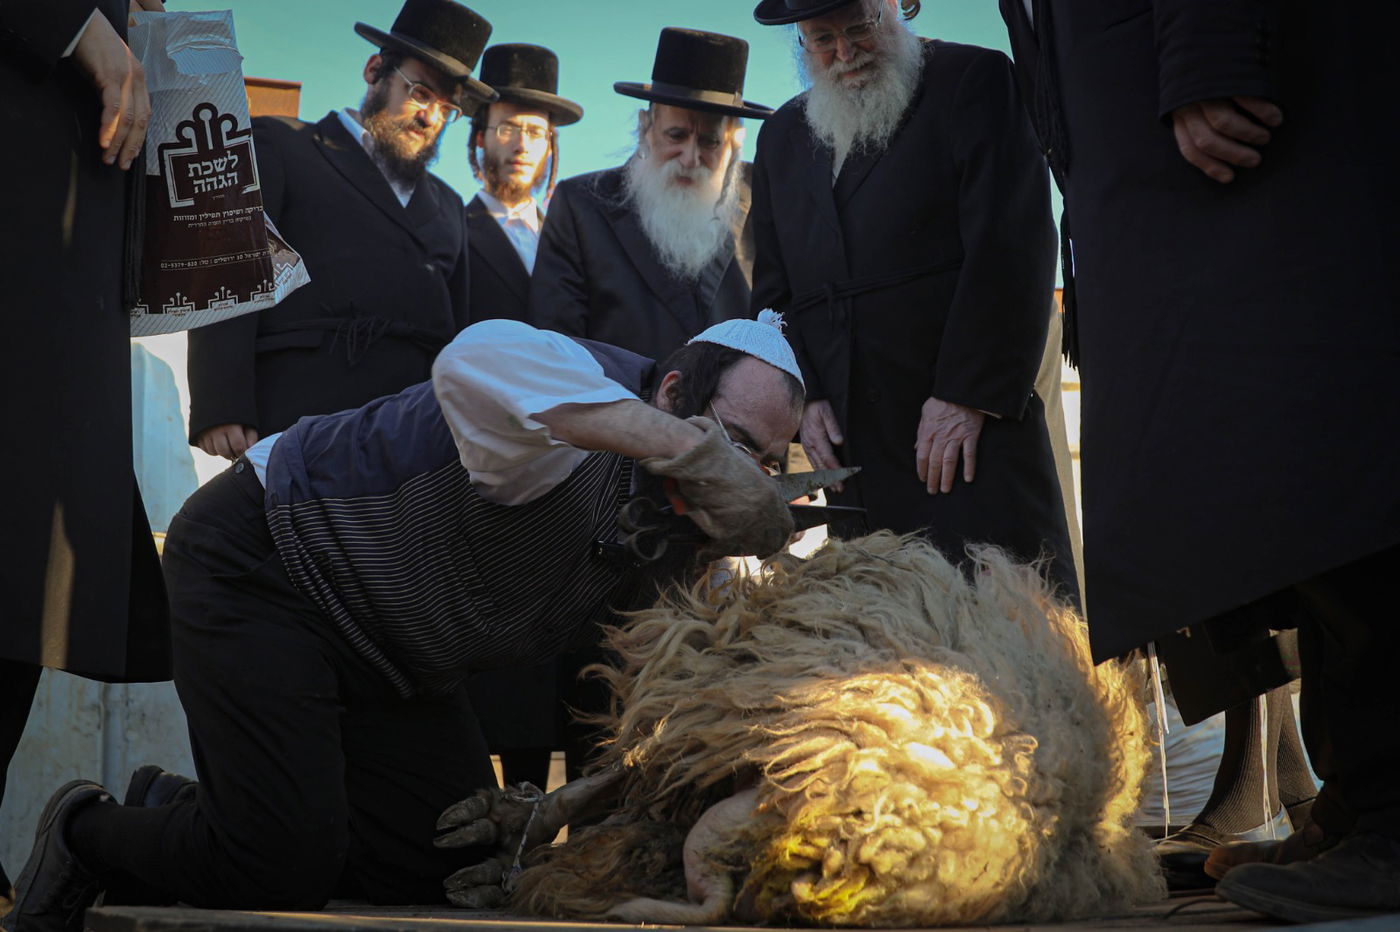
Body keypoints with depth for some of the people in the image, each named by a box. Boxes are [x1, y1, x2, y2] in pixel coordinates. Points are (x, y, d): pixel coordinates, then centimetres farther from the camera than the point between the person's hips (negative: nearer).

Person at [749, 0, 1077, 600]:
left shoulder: (974, 80, 3)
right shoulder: (782, 136, 21)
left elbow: (1011, 245, -7)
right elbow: (773, 287, 20)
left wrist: (965, 396, -14)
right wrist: (803, 396, 3)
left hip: (972, 425, -5)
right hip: (855, 447, 5)